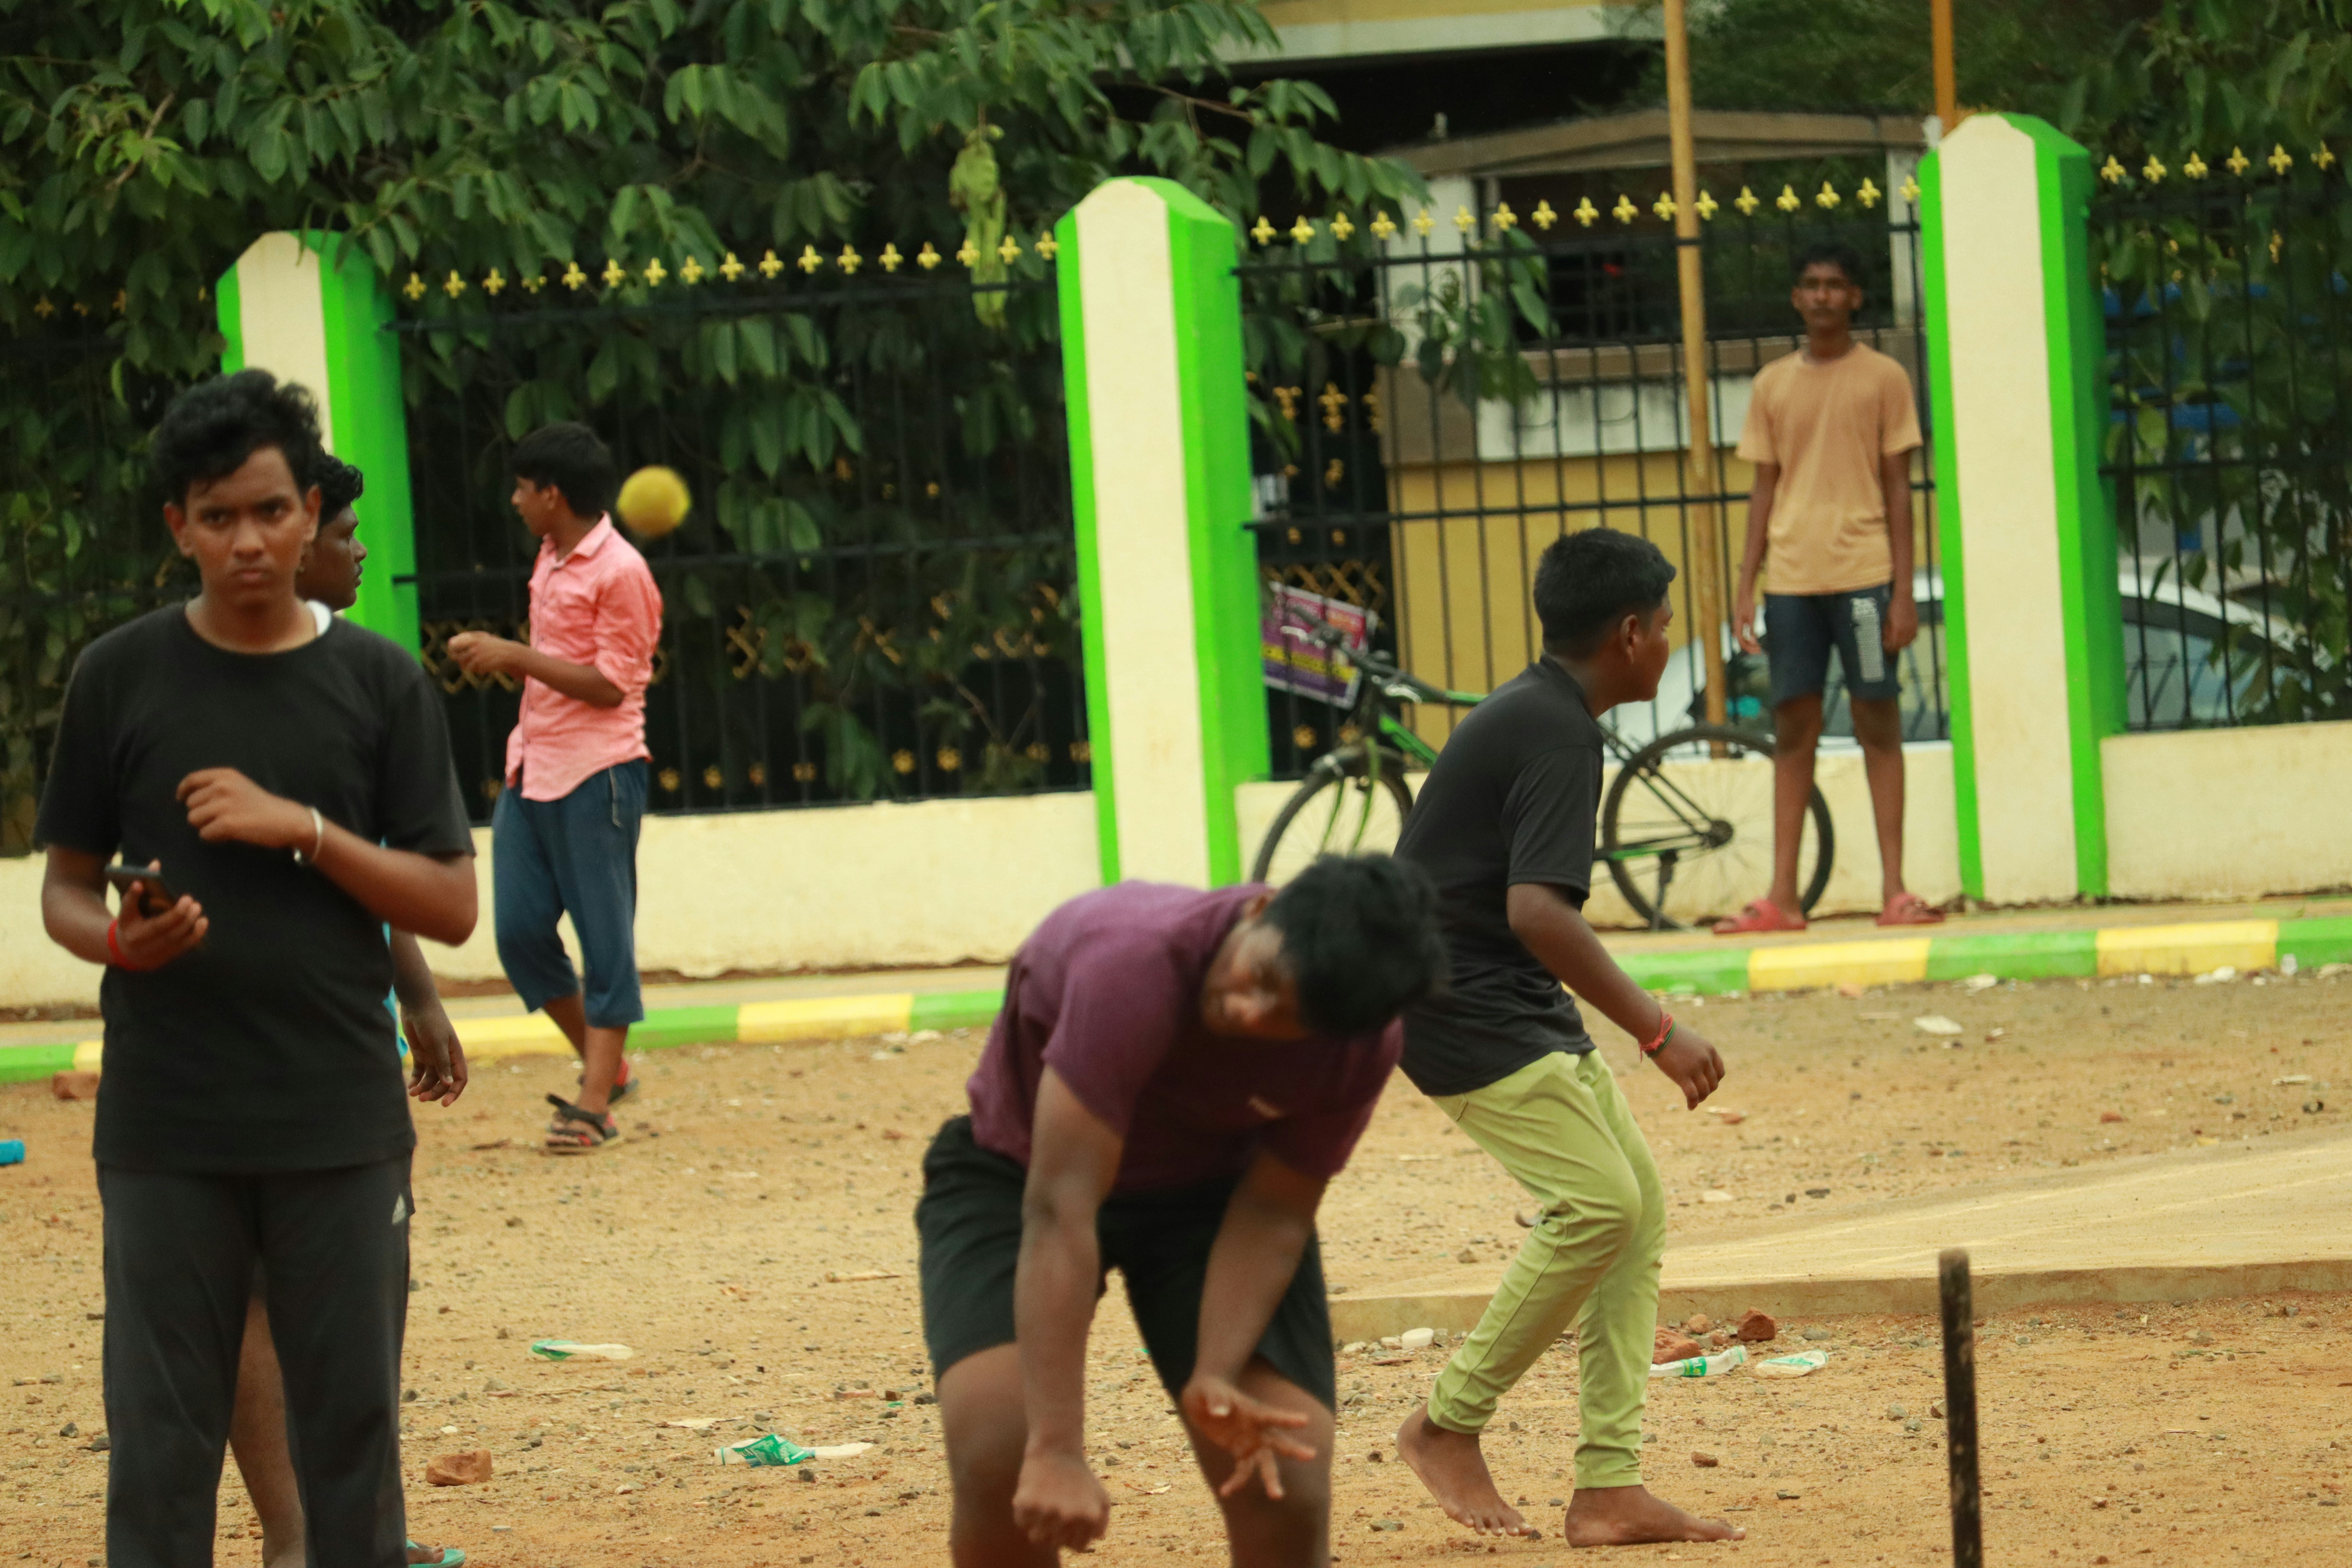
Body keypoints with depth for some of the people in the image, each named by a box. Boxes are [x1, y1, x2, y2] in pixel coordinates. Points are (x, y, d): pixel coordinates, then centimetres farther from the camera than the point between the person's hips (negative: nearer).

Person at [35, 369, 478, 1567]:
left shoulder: (381, 685, 4)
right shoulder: (120, 679, 3)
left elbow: (451, 907, 2)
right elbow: (65, 885, 7)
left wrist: (303, 830, -12)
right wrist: (116, 940, -16)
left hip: (343, 1120, 1)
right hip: (168, 1121, -1)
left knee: (352, 1428, 4)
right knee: (162, 1437, 0)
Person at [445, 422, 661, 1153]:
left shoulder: (620, 572, -12)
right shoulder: (550, 560, 14)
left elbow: (610, 683, -16)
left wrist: (515, 655, -15)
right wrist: (492, 656, 7)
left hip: (597, 776, -9)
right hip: (531, 774, 9)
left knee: (604, 939, -3)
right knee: (520, 930, 4)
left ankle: (597, 1105, -2)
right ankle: (604, 1068, 19)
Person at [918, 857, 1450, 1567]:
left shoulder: (1362, 1048, -25)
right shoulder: (1131, 960, -40)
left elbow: (1273, 1215, -14)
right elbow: (1060, 1207, -42)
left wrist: (1214, 1379, -31)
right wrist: (1057, 1451, -45)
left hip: (1213, 1190, 3)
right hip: (1019, 1176, -3)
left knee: (1284, 1480, -15)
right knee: (999, 1459, -27)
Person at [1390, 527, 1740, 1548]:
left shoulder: (1526, 712, 15)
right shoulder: (1560, 736, -17)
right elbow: (1537, 909, -29)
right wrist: (1656, 1031, -29)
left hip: (1520, 1006, 10)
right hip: (1462, 1005, -10)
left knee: (1639, 1209, 3)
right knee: (1598, 1202, -19)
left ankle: (1609, 1489, 0)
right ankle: (1448, 1426, -5)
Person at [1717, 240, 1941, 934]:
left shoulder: (1883, 378, 3)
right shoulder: (1773, 385, 11)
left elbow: (1897, 486, 2)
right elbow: (1765, 490, 13)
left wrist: (1904, 589, -4)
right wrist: (1746, 586, 6)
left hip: (1863, 572, -3)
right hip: (1791, 580, 3)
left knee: (1878, 721, -2)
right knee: (1792, 727, 3)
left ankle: (1894, 890, 0)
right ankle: (1782, 898, 4)